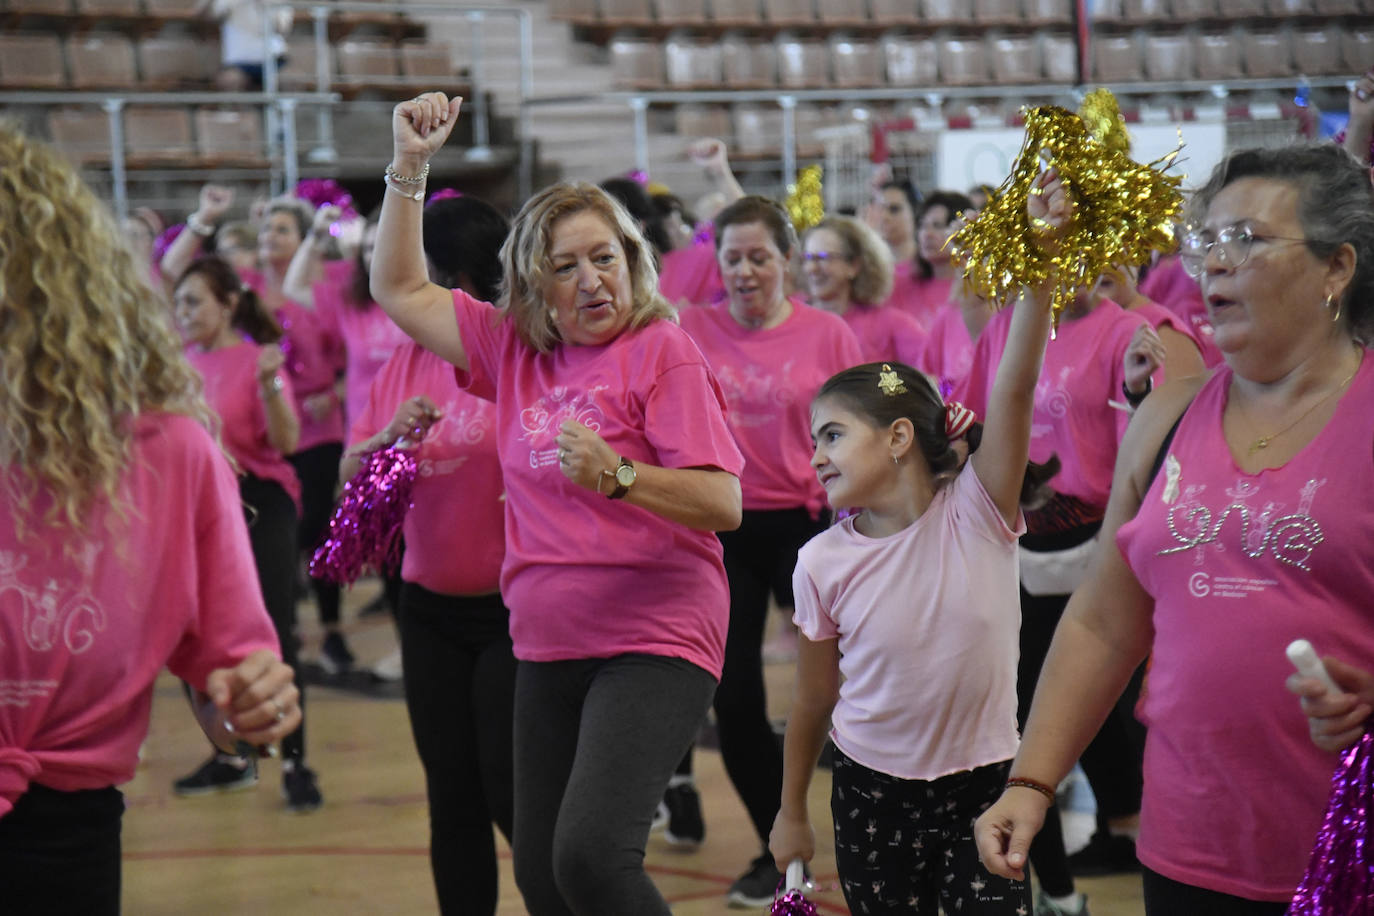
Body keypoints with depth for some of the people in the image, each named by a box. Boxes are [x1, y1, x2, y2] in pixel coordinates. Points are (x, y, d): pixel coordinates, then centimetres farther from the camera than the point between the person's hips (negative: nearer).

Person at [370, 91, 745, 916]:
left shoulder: (662, 352, -8)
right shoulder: (514, 349, 10)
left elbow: (723, 504, -14)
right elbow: (400, 290, 18)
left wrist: (617, 476, -29)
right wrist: (410, 167, 9)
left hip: (653, 643, -7)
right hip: (549, 650, 7)